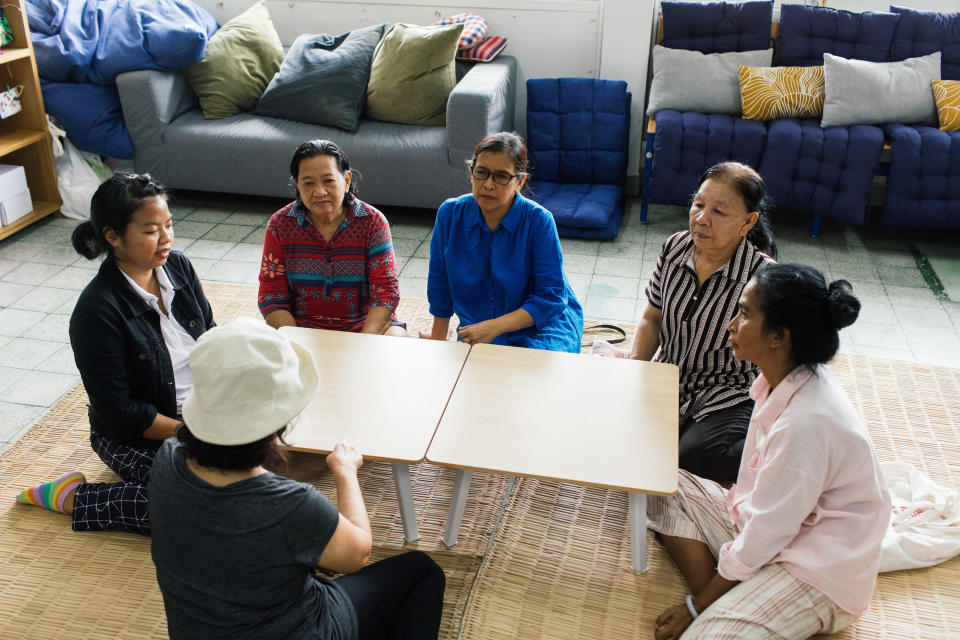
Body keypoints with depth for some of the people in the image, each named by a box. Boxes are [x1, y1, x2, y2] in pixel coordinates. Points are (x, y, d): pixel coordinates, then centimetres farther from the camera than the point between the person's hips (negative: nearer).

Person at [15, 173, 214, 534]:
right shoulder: (97, 311, -23)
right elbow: (119, 412, -20)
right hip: (134, 434, -7)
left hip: (201, 409, 7)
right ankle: (71, 497, -4)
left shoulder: (177, 266, -4)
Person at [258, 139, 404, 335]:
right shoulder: (279, 224, -3)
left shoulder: (373, 221, -6)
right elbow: (272, 298, -3)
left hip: (363, 324, 0)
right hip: (300, 325, 0)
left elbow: (386, 291, -10)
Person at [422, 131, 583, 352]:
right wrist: (438, 337, 18)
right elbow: (440, 281, 8)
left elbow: (551, 296, -14)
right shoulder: (450, 214, -6)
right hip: (477, 329, 2)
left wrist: (494, 327, -22)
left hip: (543, 325, -2)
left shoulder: (538, 220, -15)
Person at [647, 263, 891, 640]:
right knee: (665, 489, 0)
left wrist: (695, 607, -14)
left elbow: (761, 540, -23)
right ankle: (717, 608, -8)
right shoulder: (785, 380, -4)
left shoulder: (806, 421, -31)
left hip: (817, 571, -10)